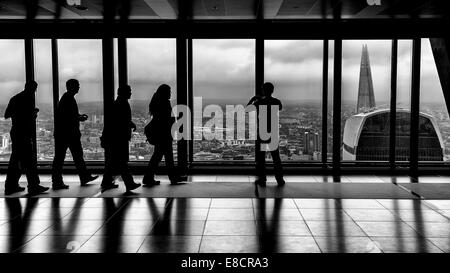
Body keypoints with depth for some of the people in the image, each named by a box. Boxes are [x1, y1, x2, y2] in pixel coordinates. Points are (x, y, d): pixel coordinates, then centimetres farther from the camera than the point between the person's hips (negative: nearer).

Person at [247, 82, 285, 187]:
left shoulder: (259, 102, -10)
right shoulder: (276, 102, -1)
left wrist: (252, 99, 14)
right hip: (273, 131, 3)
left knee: (261, 156, 6)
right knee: (276, 156, 11)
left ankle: (262, 179, 7)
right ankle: (280, 179, 11)